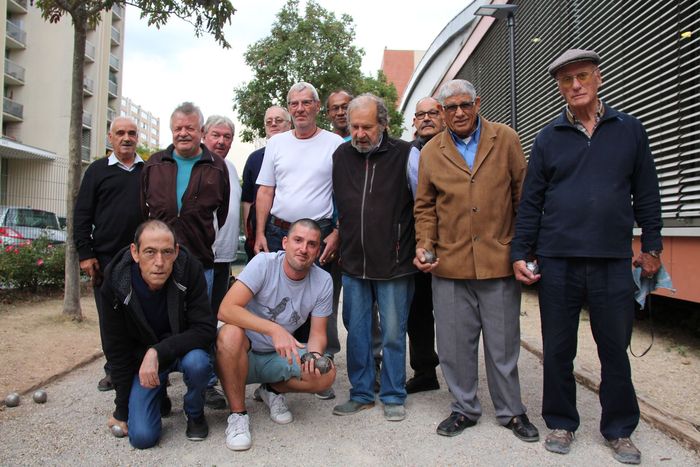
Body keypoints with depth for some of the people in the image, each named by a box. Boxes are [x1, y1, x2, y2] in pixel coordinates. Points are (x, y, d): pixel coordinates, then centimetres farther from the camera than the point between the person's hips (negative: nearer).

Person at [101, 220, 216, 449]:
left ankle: (195, 413, -3)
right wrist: (122, 409, -3)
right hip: (141, 356, 1)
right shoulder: (116, 283, -20)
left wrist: (158, 352, -37)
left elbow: (205, 329, -24)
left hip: (184, 348, -1)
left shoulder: (190, 269, -25)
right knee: (142, 436, -12)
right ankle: (159, 396, 22)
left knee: (197, 362, -36)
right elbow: (116, 349, -8)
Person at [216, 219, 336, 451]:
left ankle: (272, 390, 10)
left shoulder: (323, 281, -8)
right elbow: (226, 309, -30)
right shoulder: (264, 263, -19)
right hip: (242, 353, -3)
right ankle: (238, 414, -15)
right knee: (231, 333, -37)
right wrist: (275, 329, -41)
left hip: (278, 356, 3)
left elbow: (317, 334, -3)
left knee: (326, 375, -21)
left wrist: (314, 355, -27)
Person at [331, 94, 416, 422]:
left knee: (393, 334, 7)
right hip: (353, 263, 4)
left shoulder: (405, 154, -5)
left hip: (394, 263, -4)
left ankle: (393, 396, 24)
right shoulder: (341, 156, 7)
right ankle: (361, 393, 28)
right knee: (356, 332, 12)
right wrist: (337, 236, 14)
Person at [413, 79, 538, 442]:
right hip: (449, 263, 2)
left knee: (503, 343, 9)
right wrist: (424, 245, -2)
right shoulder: (431, 151, 8)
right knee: (455, 343, 8)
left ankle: (510, 411, 28)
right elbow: (425, 206, 12)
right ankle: (464, 408, 27)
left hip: (499, 259, -1)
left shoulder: (505, 139, 4)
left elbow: (523, 193, 4)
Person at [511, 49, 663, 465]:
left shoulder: (630, 130, 7)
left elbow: (647, 194, 9)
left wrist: (652, 247, 7)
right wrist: (521, 253, 1)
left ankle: (620, 430, 27)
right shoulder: (547, 138, 6)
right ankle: (561, 423, 27)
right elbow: (531, 201, 5)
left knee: (615, 349, 9)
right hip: (557, 262, 0)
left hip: (613, 261, 0)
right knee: (558, 349, 9)